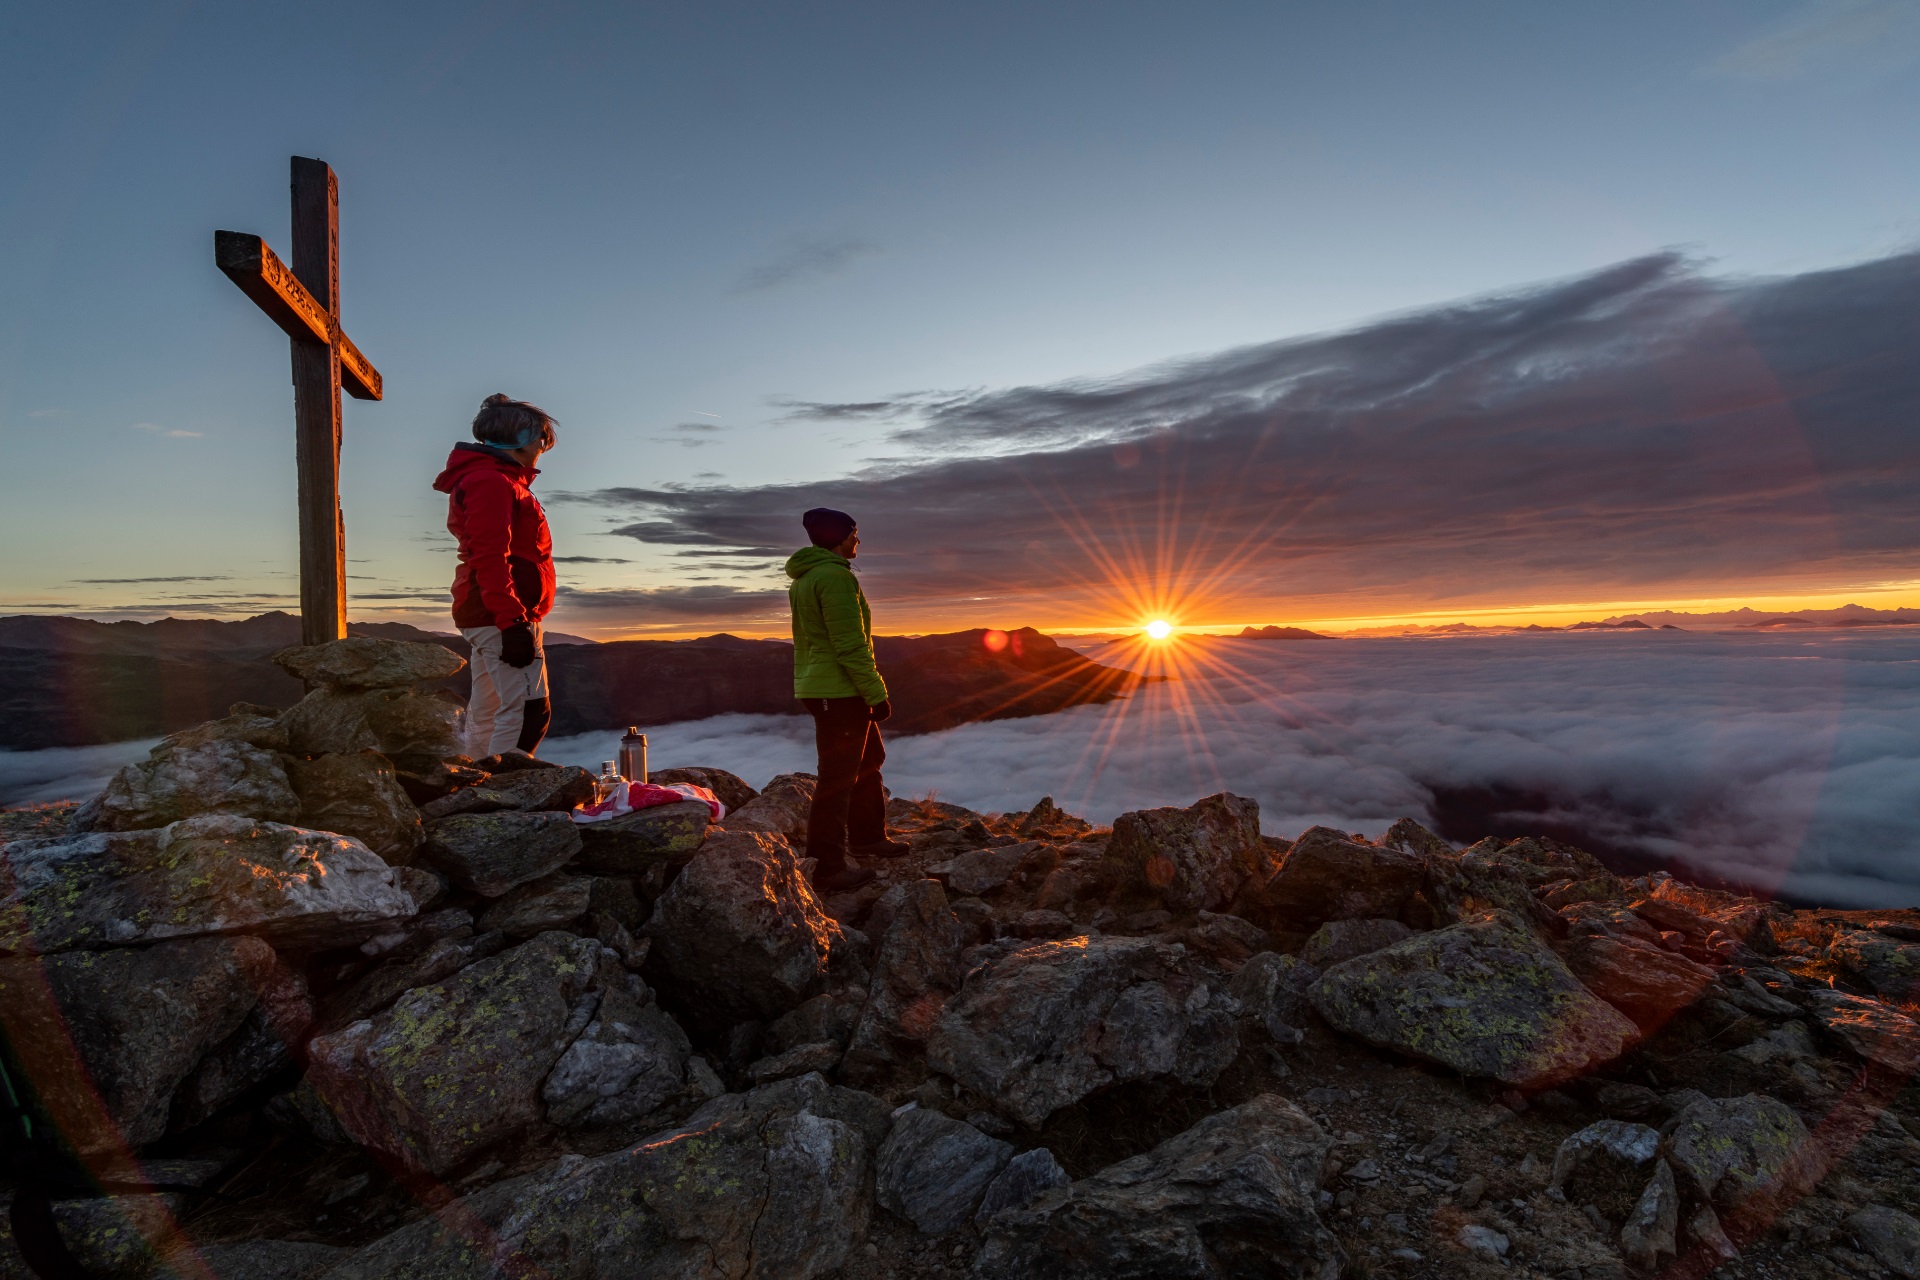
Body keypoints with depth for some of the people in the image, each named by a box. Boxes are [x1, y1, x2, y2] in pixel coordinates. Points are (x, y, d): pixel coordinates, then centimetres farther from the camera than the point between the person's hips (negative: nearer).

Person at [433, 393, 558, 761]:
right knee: (528, 710, -15)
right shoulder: (492, 482, -9)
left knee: (486, 713, 12)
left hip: (496, 619, 11)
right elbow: (490, 559, -19)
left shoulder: (500, 481, 23)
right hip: (502, 617, -11)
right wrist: (512, 621, -24)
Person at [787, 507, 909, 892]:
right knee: (837, 779, -3)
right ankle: (829, 868, 6)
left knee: (868, 761, 21)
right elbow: (852, 645, -21)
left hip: (817, 685, 10)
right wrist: (877, 694, -16)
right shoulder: (835, 576, -16)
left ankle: (867, 837, 34)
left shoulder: (803, 579, 16)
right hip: (839, 693, -10)